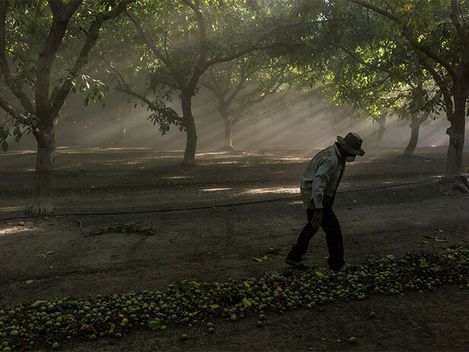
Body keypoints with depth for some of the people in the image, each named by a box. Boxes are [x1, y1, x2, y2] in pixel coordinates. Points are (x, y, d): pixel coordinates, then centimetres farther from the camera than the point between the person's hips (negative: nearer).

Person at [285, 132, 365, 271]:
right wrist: (318, 210, -33)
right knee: (332, 227, -1)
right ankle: (337, 263, 14)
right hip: (314, 196, -11)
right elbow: (317, 184, -33)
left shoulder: (337, 155, 6)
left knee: (313, 225, 21)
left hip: (320, 193, 11)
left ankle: (294, 257, 28)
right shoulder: (331, 160, -27)